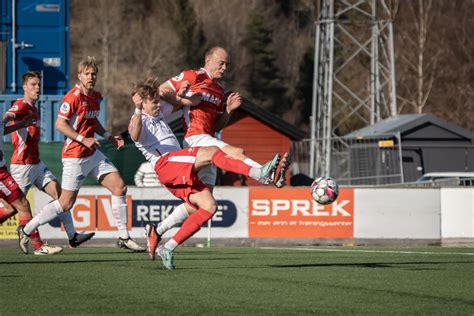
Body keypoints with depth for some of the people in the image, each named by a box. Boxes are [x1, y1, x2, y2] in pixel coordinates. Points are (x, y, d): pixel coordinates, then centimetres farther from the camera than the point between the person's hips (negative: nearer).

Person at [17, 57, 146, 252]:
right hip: (75, 157, -8)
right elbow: (60, 124, -19)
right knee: (66, 203, -4)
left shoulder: (96, 97, 9)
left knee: (119, 187, 0)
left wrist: (109, 136, 11)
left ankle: (124, 238, 7)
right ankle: (27, 230, 10)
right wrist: (83, 139, -24)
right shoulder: (73, 97, -17)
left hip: (93, 155, 8)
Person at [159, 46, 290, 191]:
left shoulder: (219, 90, 24)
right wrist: (185, 101, -10)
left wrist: (228, 110, 7)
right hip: (195, 138, -9)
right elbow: (162, 90, -1)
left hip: (208, 138, 9)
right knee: (237, 153, -25)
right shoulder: (194, 76, 1)